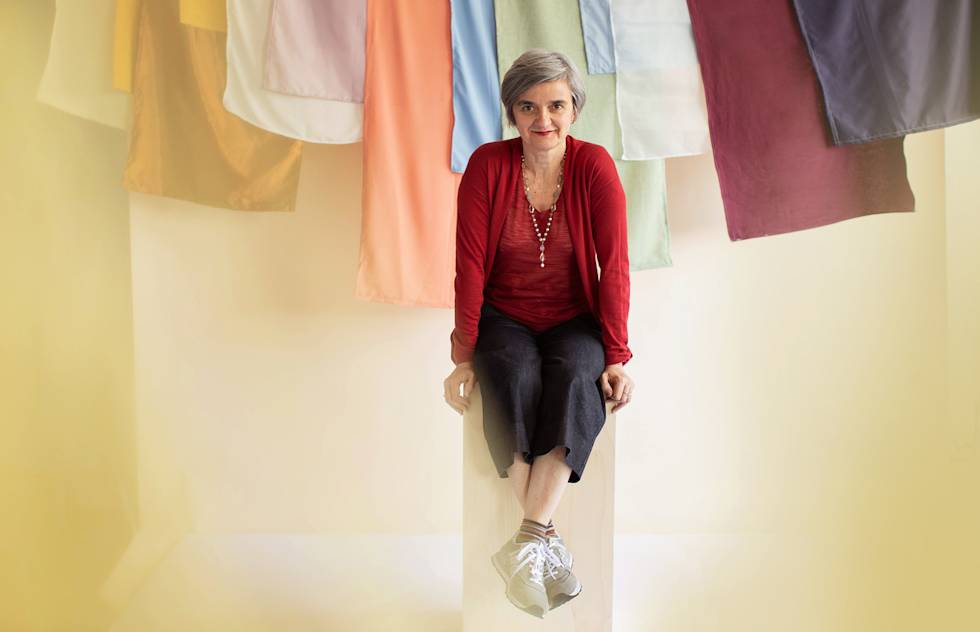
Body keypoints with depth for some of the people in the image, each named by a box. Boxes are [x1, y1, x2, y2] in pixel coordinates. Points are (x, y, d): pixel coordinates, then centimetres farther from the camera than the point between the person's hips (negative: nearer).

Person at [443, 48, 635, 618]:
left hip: (574, 318, 0)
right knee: (513, 375, -32)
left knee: (575, 374, -32)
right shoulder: (487, 165, -7)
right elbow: (470, 266, -7)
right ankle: (548, 539, -27)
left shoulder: (595, 165, -7)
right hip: (505, 317, 0)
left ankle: (526, 545, -30)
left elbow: (614, 266, -8)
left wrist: (616, 356, -13)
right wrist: (464, 357, -9)